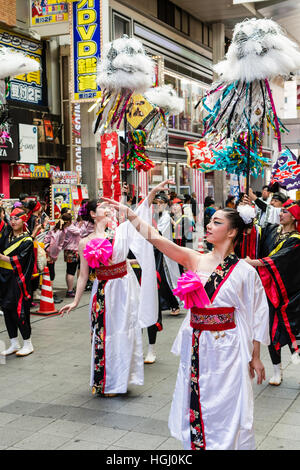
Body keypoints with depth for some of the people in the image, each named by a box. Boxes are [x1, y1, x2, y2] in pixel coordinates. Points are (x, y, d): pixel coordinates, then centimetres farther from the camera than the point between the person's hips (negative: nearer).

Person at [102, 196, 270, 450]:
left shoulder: (244, 271, -6)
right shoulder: (196, 260, 0)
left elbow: (257, 315, -1)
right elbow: (155, 238, -7)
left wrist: (255, 357, 1)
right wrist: (128, 213, -14)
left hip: (227, 348, -3)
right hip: (196, 346, 4)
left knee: (225, 409, 5)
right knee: (194, 406, 13)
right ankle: (196, 444, 30)